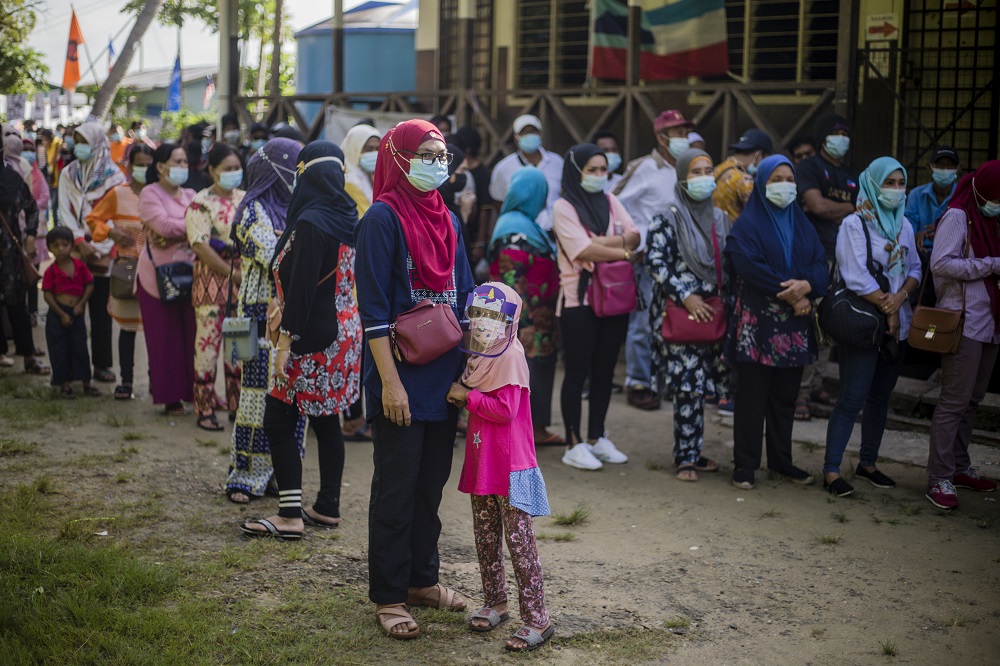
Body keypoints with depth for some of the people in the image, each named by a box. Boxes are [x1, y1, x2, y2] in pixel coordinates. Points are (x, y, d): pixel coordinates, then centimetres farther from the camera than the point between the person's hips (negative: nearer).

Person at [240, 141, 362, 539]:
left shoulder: (310, 222, -18)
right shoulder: (347, 216, 7)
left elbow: (301, 286, -22)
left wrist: (286, 342, -20)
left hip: (314, 339, -9)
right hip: (343, 332, 9)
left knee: (278, 422, -2)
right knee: (326, 422, 15)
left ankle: (290, 516, -2)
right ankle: (328, 508, 21)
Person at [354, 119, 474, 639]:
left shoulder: (447, 220, 11)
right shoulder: (383, 219, -10)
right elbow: (373, 308, -15)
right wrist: (390, 381, -19)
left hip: (444, 374, 7)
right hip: (402, 376, -7)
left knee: (432, 480, 14)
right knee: (396, 485, 2)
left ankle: (422, 578, 28)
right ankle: (388, 596, 13)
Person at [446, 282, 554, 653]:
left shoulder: (510, 357, -15)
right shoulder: (480, 357, 11)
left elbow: (505, 409, -23)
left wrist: (467, 396, -16)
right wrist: (461, 398, 7)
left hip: (511, 467, -9)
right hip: (482, 464, 9)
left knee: (519, 541, -6)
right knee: (485, 539, 16)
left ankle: (536, 619, -1)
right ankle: (495, 603, 32)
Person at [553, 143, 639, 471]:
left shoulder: (611, 201, 12)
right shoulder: (564, 207, -6)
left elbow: (634, 236, -1)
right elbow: (584, 251, -16)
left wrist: (604, 242, -17)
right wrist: (624, 252, -9)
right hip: (579, 299, -6)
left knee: (604, 370, 10)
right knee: (577, 371, -1)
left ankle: (597, 437, 21)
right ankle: (574, 444, 5)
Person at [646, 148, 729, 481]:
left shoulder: (720, 219, 13)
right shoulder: (668, 220, -6)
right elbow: (656, 263, -12)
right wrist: (686, 297, -17)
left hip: (712, 313, 6)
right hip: (680, 313, -6)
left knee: (697, 384, 9)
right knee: (689, 385, -8)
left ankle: (693, 453, 17)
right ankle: (686, 457, 1)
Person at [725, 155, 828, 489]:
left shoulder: (801, 224, 15)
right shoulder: (747, 224, -2)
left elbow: (821, 263, 5)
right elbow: (750, 267, -16)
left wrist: (807, 286, -17)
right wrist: (791, 295, -18)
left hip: (795, 323, 5)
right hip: (758, 322, -5)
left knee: (785, 395, 11)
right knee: (752, 395, -1)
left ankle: (781, 460, 22)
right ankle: (744, 465, 4)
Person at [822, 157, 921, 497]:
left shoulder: (903, 225, 13)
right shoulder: (854, 223, -8)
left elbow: (915, 269, 10)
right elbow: (857, 276, -14)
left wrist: (901, 296, -10)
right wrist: (886, 308, -11)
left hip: (896, 325, 6)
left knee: (880, 397, 11)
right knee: (852, 398, -8)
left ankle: (868, 463, 23)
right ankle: (831, 470, -3)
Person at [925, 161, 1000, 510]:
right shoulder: (957, 216, -8)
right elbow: (941, 263, -20)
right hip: (964, 322, -8)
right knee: (955, 400, -8)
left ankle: (959, 467, 23)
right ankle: (939, 479, -4)